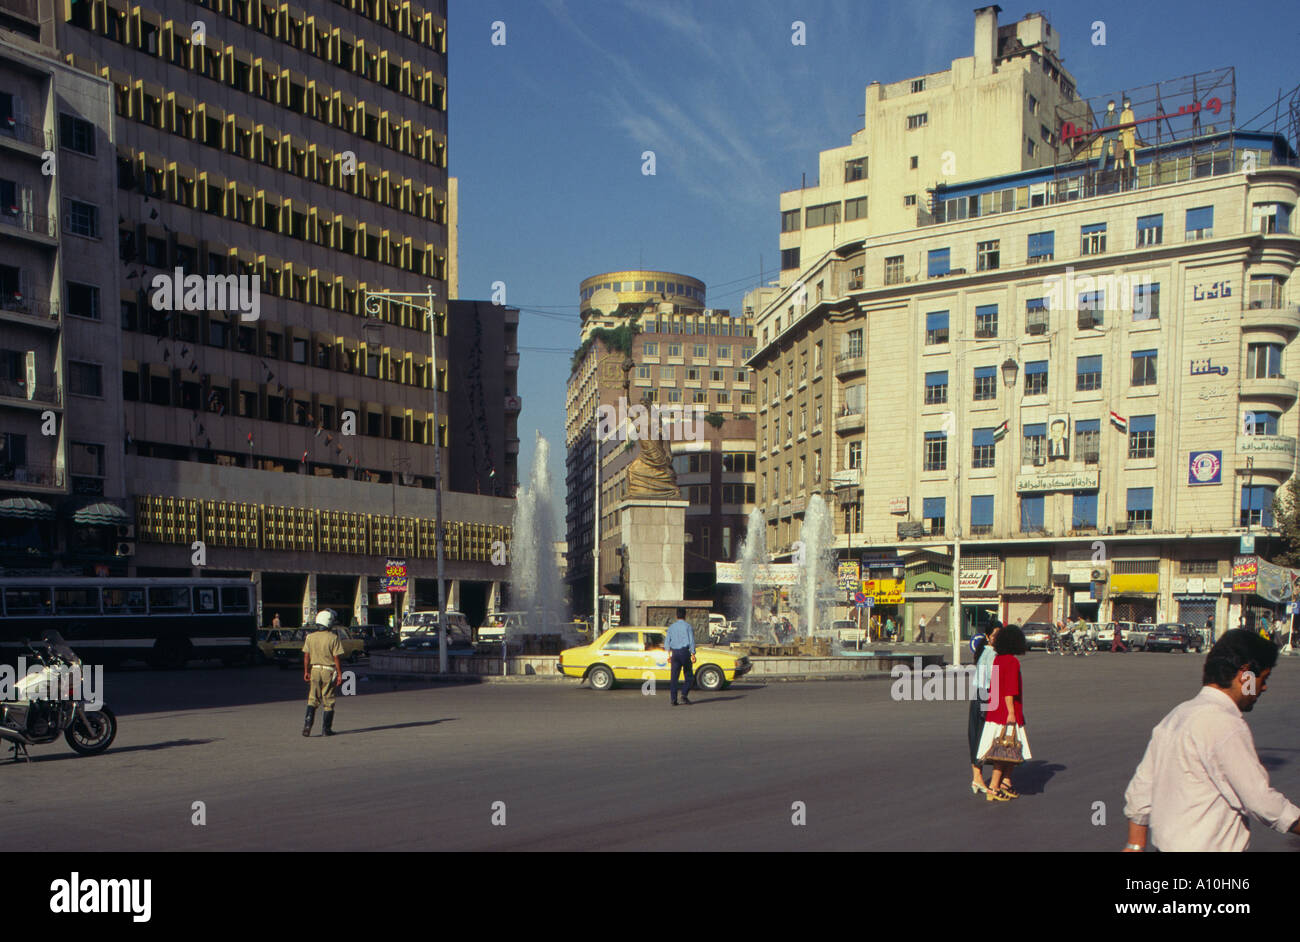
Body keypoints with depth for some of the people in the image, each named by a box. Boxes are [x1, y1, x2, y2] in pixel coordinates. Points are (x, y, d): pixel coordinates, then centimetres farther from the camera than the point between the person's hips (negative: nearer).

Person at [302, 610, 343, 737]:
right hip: (329, 670, -3)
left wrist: (306, 672, 11)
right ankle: (326, 729, 9)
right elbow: (336, 658, -11)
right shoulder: (333, 638, -11)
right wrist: (340, 674, -5)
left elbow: (306, 656, 2)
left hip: (314, 669, 3)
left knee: (313, 699, 12)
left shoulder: (310, 637, 1)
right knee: (328, 701, 6)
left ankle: (308, 723, -5)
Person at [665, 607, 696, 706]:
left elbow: (667, 642, 9)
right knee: (689, 676, 7)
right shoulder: (688, 626, -1)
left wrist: (669, 655, 14)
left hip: (674, 653, 3)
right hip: (685, 651, -3)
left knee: (674, 676, 3)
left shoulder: (671, 627, 10)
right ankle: (684, 694, -9)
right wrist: (693, 654, -4)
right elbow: (691, 641, -6)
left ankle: (673, 698, -4)